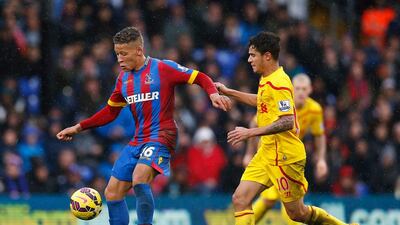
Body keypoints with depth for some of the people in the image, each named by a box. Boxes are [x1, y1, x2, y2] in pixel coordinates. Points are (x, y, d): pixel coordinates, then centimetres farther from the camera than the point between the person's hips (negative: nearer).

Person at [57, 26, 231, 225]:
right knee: (112, 193, 3)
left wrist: (213, 94, -23)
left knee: (139, 179, -31)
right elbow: (110, 112, 22)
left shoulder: (163, 68, -7)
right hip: (138, 140, 7)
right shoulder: (123, 79, 12)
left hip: (161, 137, -7)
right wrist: (79, 127, 17)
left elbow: (200, 78, -4)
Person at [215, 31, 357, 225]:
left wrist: (250, 133, -27)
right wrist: (228, 92, 31)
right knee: (240, 199, -4)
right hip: (267, 152, 9)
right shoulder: (266, 80, 11)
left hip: (284, 156, -9)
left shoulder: (278, 83, -18)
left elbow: (287, 122, -27)